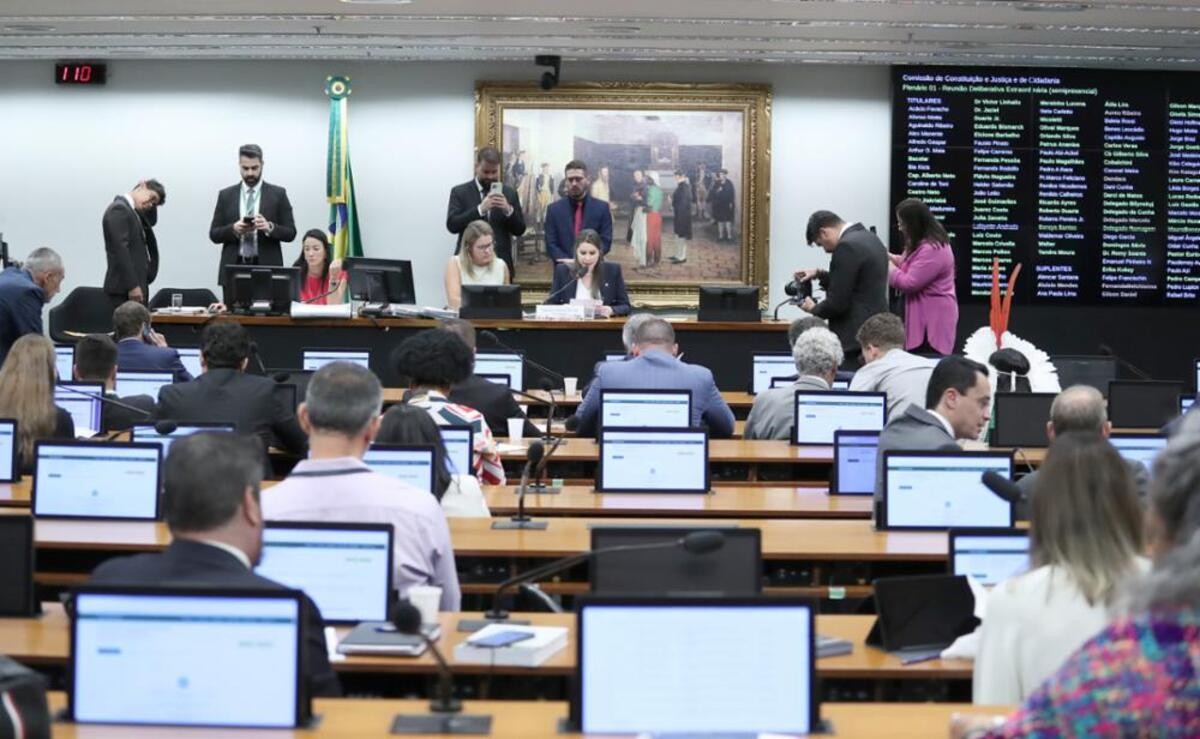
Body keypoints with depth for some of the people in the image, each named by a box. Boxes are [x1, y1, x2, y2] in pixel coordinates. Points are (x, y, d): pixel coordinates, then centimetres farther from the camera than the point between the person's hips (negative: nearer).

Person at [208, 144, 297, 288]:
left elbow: (290, 233, 2)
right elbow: (214, 234, 7)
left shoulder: (278, 194, 5)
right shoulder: (225, 195, 9)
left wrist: (270, 227, -18)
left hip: (266, 268, -1)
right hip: (233, 268, 1)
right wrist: (233, 229, -13)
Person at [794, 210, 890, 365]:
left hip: (856, 338, -10)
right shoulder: (869, 238, 14)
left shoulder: (847, 246, -16)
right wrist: (820, 274, 20)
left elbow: (837, 303, -17)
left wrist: (814, 309, 1)